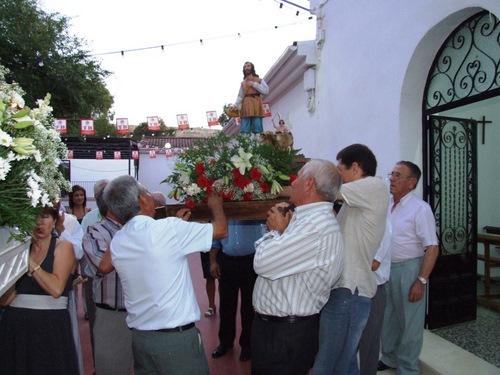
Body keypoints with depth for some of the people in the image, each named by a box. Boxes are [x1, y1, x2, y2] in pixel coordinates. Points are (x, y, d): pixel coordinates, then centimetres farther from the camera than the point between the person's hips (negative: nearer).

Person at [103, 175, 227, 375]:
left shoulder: (116, 242, 0)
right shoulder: (168, 228, -19)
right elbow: (221, 229, -8)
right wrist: (216, 206, 11)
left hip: (139, 336, 6)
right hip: (177, 337, -6)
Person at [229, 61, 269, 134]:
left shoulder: (259, 80, 16)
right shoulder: (243, 83, 25)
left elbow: (266, 91, 1)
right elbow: (240, 96, 15)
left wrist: (254, 84, -1)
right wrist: (235, 105, -1)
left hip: (256, 105, -3)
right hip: (246, 107, 3)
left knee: (258, 131, -13)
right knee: (244, 131, -10)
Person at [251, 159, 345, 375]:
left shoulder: (317, 224, -26)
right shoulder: (311, 218, 6)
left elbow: (262, 263, -27)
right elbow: (267, 254, 12)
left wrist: (276, 230, -11)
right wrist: (278, 228, -4)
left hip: (285, 333, -9)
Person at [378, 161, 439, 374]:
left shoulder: (420, 209, -13)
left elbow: (432, 248, -16)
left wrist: (421, 281, -19)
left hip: (408, 269, -6)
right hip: (385, 269, 6)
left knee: (409, 322, 9)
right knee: (387, 318, 18)